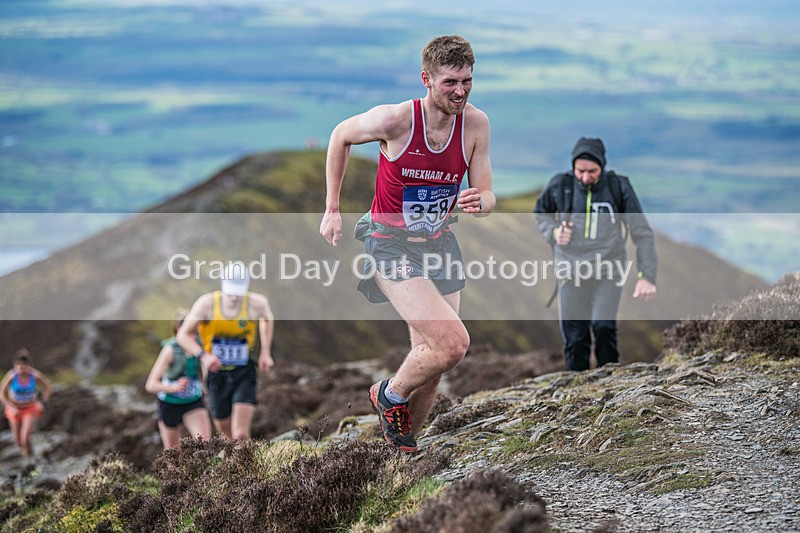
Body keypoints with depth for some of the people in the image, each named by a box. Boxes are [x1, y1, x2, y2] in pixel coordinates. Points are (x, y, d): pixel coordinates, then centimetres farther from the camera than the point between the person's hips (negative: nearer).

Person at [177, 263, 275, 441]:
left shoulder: (256, 303, -14)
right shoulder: (207, 303, -17)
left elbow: (268, 318, 12)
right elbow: (183, 335, -10)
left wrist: (265, 352, 4)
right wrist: (203, 355, -27)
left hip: (244, 374, -1)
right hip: (216, 373, 1)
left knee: (241, 435, -17)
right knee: (228, 436, 14)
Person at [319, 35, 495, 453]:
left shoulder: (475, 124, -8)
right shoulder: (394, 120, -21)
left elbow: (487, 198, 0)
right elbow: (340, 136, -1)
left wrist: (478, 202, -26)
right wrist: (332, 210, 2)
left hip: (439, 245, 5)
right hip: (391, 246, -5)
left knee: (430, 363, 8)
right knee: (453, 343, -21)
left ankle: (401, 443, 30)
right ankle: (390, 395, 6)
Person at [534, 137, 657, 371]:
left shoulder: (619, 187, -7)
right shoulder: (560, 185, -4)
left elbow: (642, 233, -4)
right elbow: (540, 213, 16)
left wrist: (647, 275, -12)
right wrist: (553, 231, -6)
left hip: (608, 272, -2)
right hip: (572, 272, 2)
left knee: (604, 328, -19)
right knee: (575, 339, 0)